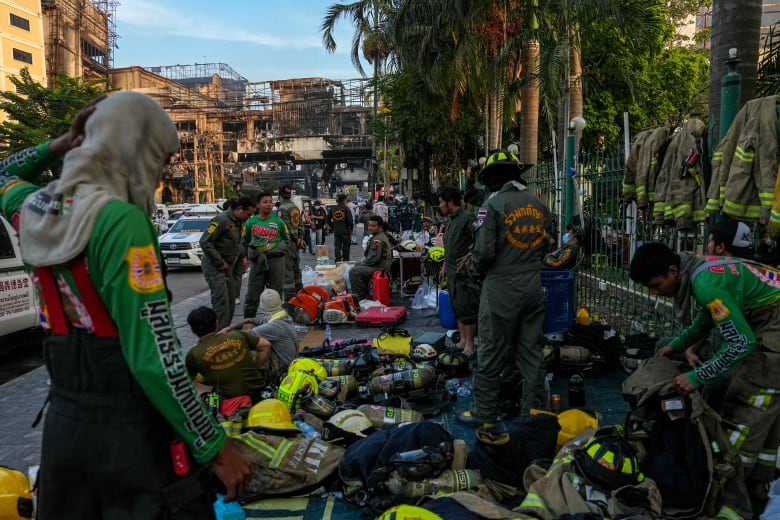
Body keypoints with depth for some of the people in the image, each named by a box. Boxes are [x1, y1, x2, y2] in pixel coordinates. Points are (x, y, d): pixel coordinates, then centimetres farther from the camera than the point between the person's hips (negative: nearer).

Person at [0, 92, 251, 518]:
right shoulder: (121, 220, -21)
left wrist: (61, 143, 11)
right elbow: (154, 357, -25)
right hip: (132, 430, -7)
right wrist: (215, 447, -17)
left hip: (62, 421, 7)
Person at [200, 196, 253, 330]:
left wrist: (241, 256, 5)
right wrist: (219, 263, -19)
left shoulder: (238, 222, 11)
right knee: (221, 300, -13)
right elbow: (205, 242, -22)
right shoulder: (222, 220, -17)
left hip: (227, 266, 9)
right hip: (214, 266, -9)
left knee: (231, 299, 11)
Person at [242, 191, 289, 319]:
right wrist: (250, 255, 0)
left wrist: (279, 250, -2)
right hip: (257, 261, 0)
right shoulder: (251, 222, 4)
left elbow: (286, 239, 12)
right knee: (252, 294, 2)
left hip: (276, 260, 0)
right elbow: (244, 242, 12)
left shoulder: (278, 221, 4)